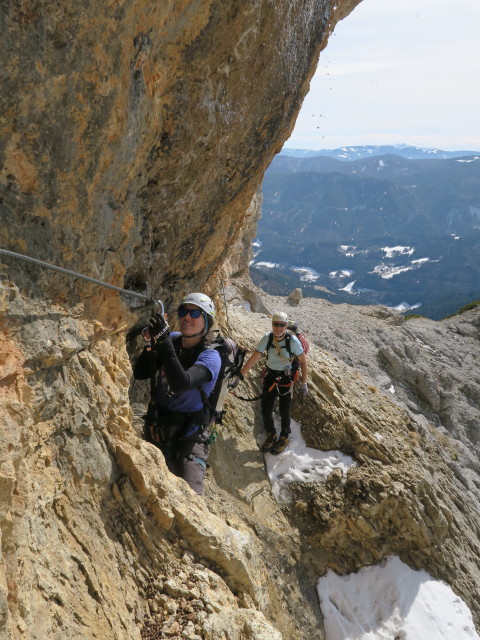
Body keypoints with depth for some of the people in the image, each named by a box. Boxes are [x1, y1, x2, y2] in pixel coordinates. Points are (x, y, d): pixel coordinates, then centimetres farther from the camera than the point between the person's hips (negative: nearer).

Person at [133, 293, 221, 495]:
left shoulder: (210, 356, -16)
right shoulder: (171, 340, -2)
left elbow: (181, 383, -34)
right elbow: (140, 374, -5)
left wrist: (163, 341, -36)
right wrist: (150, 344, -21)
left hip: (189, 435, -4)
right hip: (158, 430, 4)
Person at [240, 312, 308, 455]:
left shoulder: (292, 340, -20)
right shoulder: (267, 338, -14)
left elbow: (303, 362, -10)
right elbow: (253, 359, -14)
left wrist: (304, 384, -8)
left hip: (286, 378, -3)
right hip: (270, 376, 3)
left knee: (284, 412, 1)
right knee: (265, 410, 5)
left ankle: (284, 438, 30)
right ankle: (271, 436, 33)